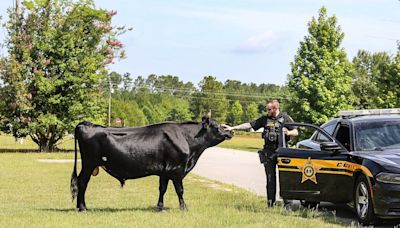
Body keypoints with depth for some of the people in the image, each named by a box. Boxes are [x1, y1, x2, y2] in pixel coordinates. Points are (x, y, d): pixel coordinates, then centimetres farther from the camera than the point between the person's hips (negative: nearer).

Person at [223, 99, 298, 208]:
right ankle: (270, 202, 8)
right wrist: (232, 128, 7)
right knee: (270, 177, 3)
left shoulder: (285, 118, 3)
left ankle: (287, 200, -2)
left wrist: (288, 132, -18)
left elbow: (296, 132, 4)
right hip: (269, 152, 3)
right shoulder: (265, 118, 12)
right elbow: (249, 125, 11)